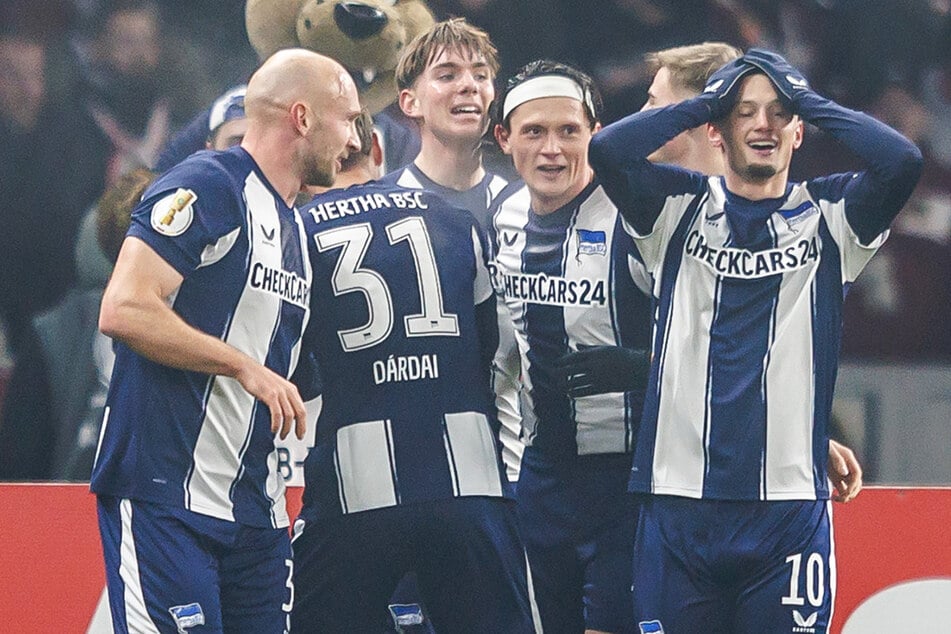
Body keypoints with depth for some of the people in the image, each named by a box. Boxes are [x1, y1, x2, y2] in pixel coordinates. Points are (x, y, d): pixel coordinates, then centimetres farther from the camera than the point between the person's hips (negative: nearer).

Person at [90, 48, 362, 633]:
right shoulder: (209, 186, -9)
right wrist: (245, 367, -15)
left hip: (256, 513, 9)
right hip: (166, 498, -9)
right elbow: (124, 311, -19)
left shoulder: (295, 230, 20)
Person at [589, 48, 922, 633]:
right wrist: (705, 102, 2)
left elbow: (903, 162, -10)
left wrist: (807, 100, 0)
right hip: (678, 505, 0)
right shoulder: (679, 210, 9)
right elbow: (608, 150, -8)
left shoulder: (827, 217, 8)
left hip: (790, 507, 0)